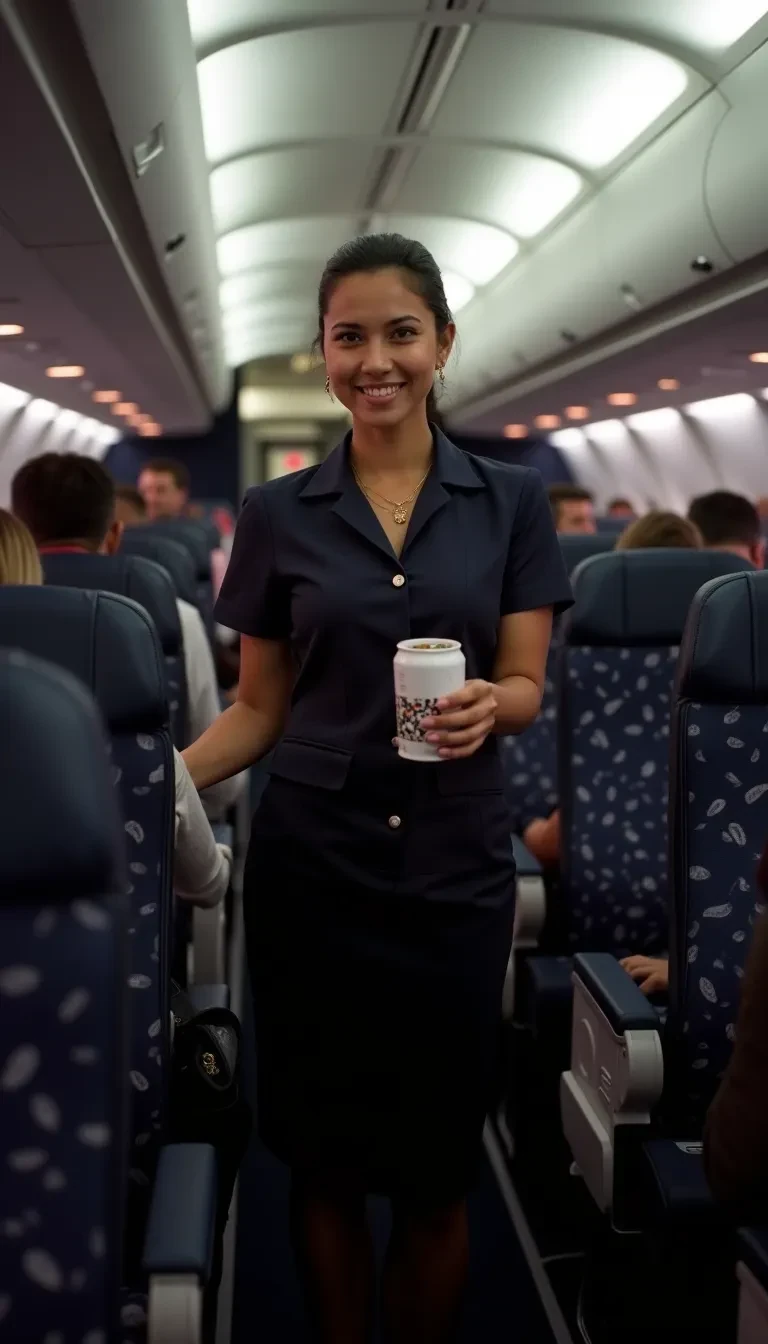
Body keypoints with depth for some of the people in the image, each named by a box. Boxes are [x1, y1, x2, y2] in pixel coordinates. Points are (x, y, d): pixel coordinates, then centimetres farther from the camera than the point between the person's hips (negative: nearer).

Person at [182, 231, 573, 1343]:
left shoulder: (511, 502, 3)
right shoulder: (278, 514, 3)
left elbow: (527, 684, 1)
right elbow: (259, 707, 6)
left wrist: (487, 705, -22)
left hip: (456, 865, 0)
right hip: (309, 861, 1)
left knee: (436, 1167, 8)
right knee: (322, 1157, 9)